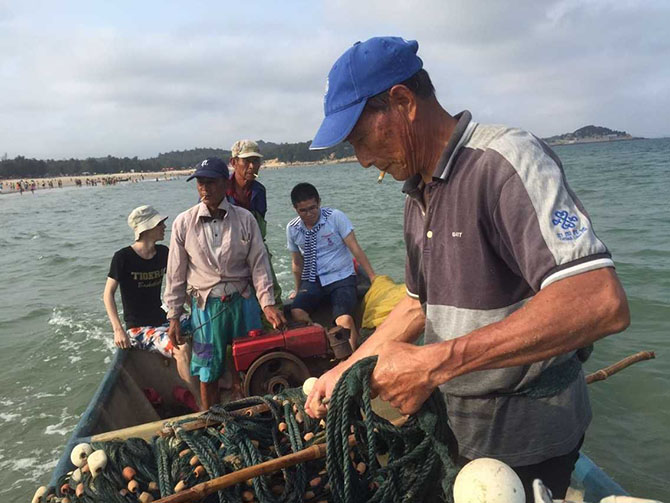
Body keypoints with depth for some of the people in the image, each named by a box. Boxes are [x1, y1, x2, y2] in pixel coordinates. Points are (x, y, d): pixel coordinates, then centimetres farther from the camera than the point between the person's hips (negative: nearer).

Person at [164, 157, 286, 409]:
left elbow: (259, 264, -1)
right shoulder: (184, 223, -3)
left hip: (243, 301, 1)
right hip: (205, 305, 0)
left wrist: (267, 303, -11)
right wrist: (174, 317, 2)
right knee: (208, 372, 9)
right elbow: (176, 274, 1)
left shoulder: (245, 219, -3)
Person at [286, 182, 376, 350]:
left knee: (344, 320, -30)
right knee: (297, 312, -28)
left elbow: (355, 249, -7)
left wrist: (373, 278, -12)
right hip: (312, 281, 3)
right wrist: (298, 290, 25)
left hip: (341, 277, -3)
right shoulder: (292, 229, 4)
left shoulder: (335, 217, -6)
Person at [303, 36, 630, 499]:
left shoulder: (505, 157, -22)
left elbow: (601, 304, -33)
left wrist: (435, 363, -33)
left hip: (523, 437, -7)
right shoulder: (418, 196, 5)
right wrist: (347, 368, 8)